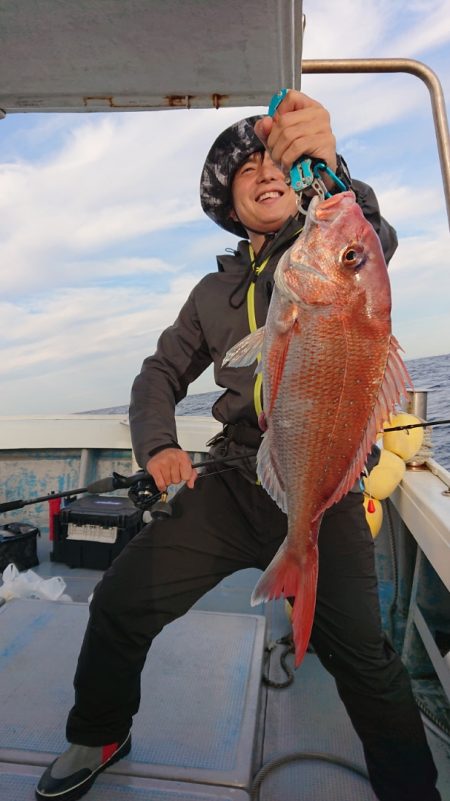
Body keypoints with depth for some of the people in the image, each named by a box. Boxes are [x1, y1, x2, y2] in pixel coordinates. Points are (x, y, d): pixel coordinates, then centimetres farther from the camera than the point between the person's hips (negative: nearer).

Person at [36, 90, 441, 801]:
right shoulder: (216, 290, 15)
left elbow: (373, 243, -20)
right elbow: (162, 374, 15)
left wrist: (328, 167, -41)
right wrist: (158, 446, -4)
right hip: (231, 483, 4)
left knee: (363, 659, 0)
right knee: (120, 606, 3)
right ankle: (99, 737, 32)